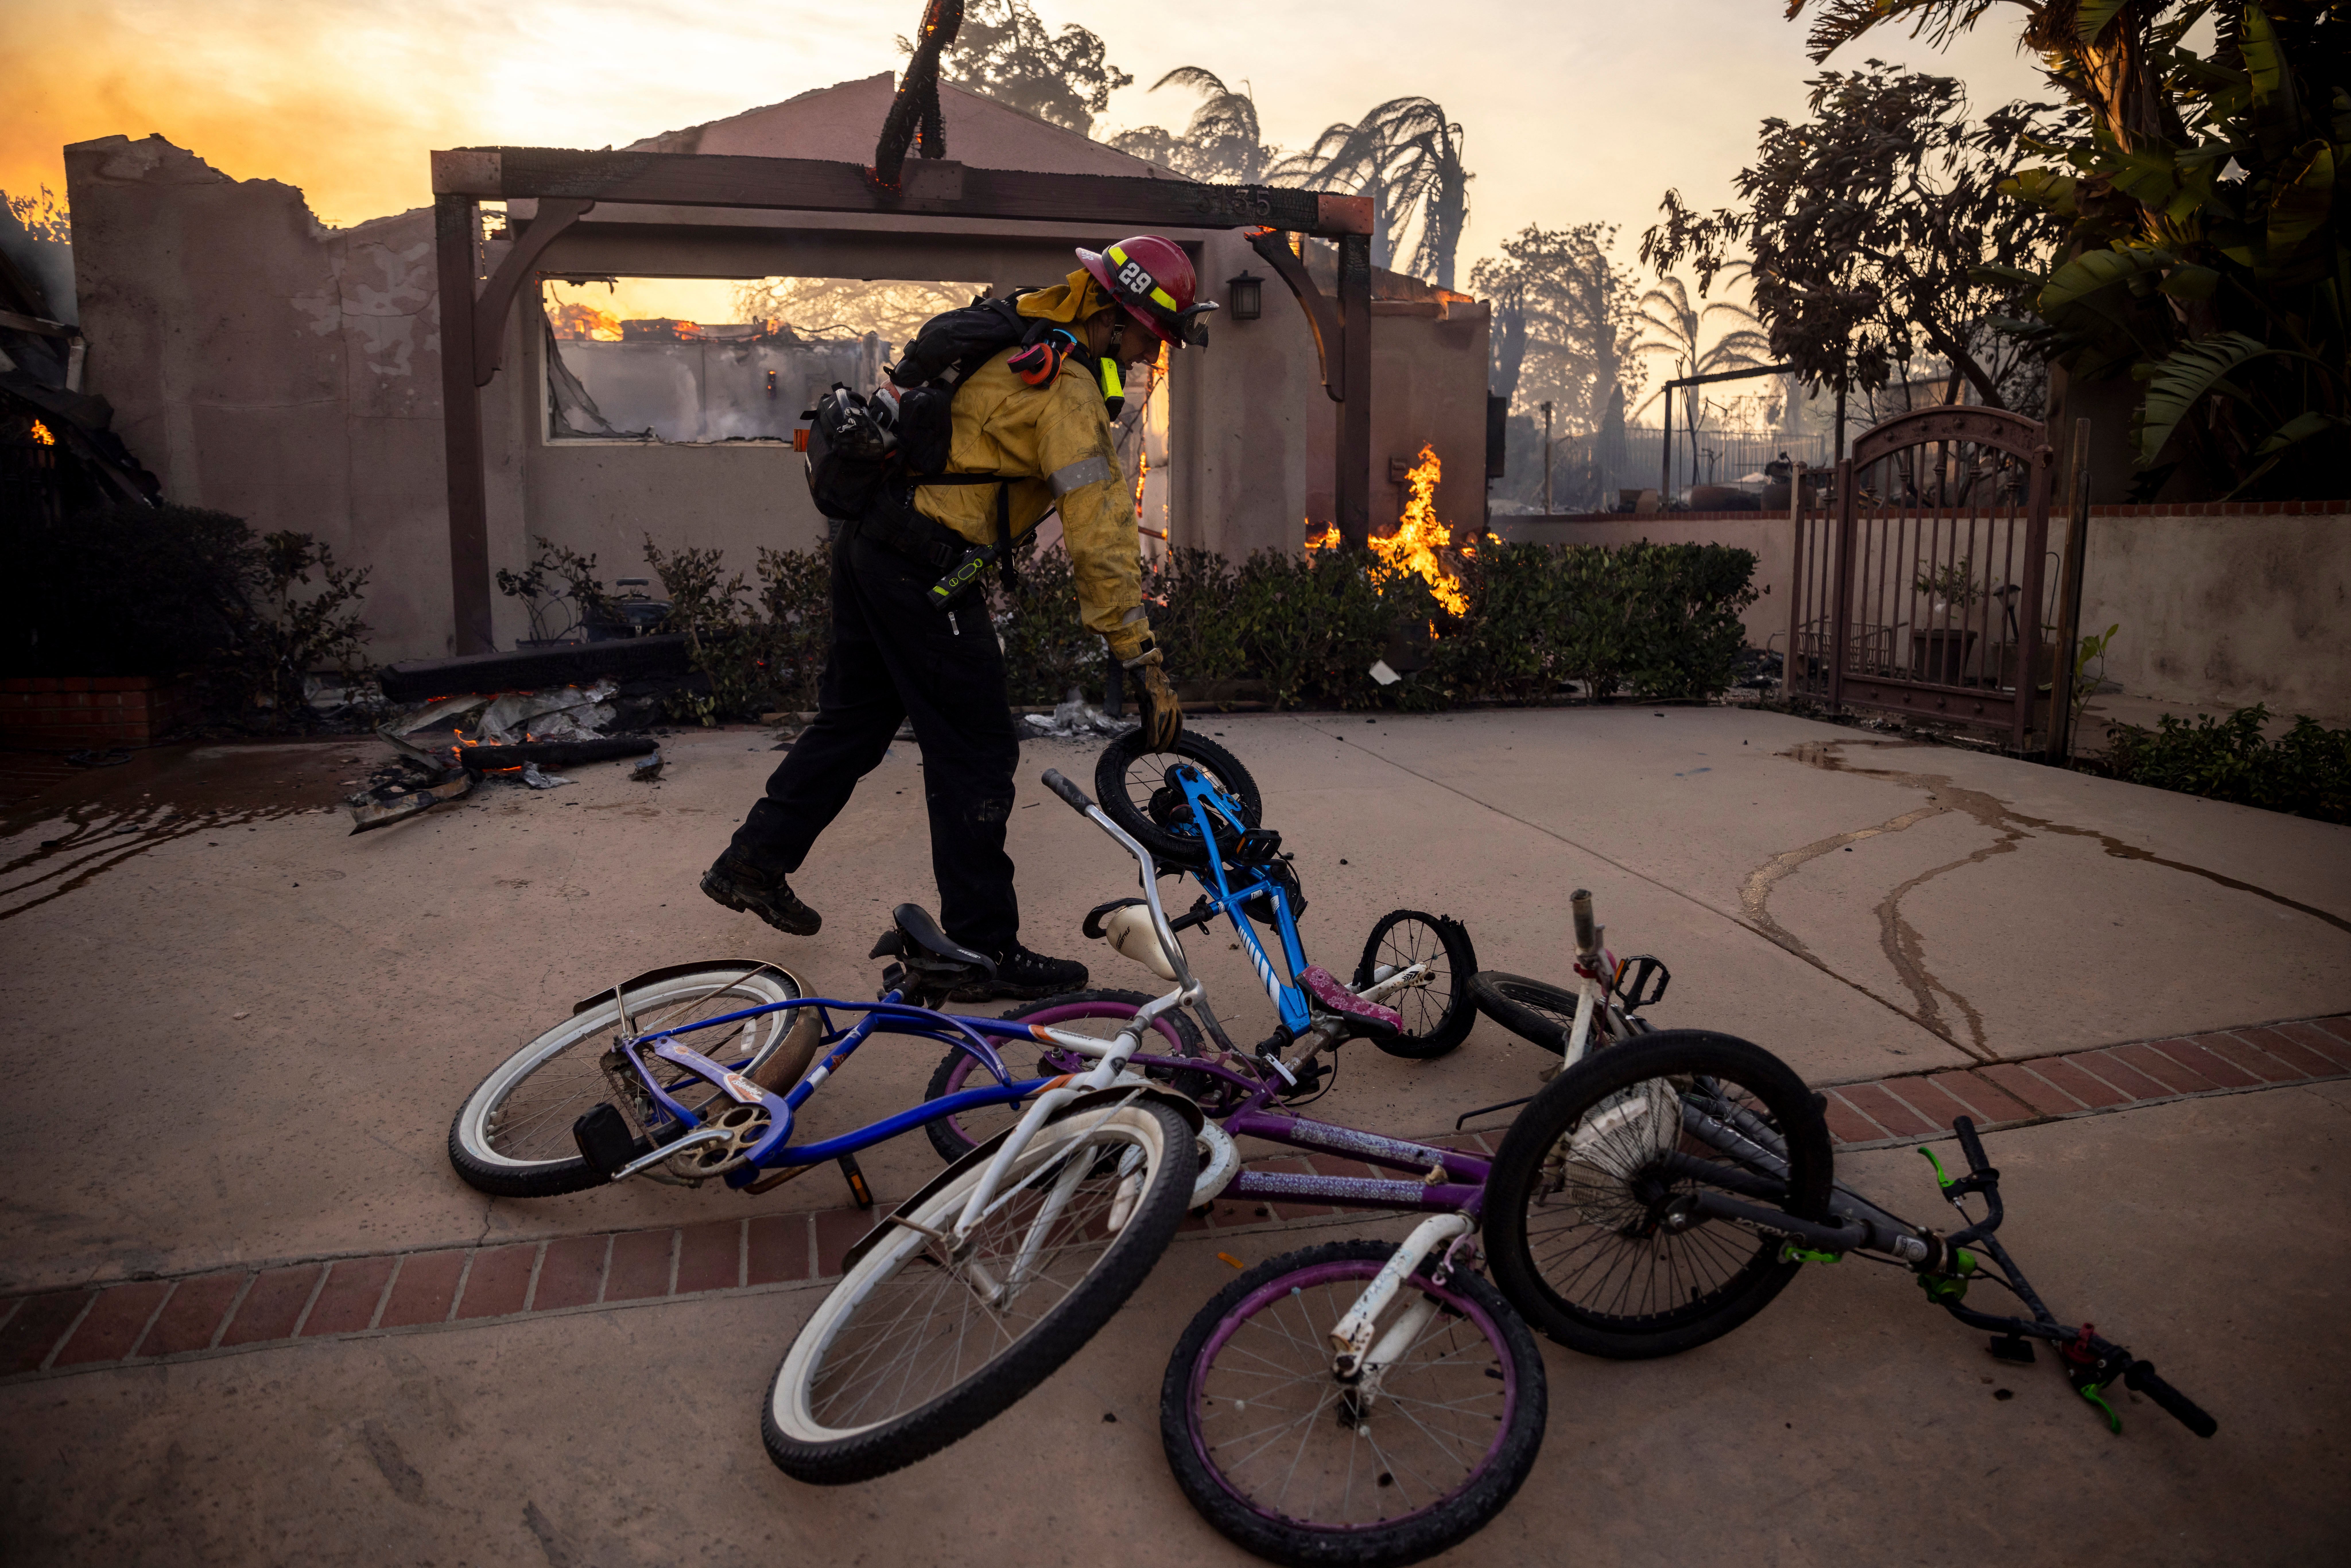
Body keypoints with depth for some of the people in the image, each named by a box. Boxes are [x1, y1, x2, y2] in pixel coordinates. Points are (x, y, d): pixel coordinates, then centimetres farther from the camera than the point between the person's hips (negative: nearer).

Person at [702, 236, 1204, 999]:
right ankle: (984, 952, 6)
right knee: (977, 754, -2)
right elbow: (1099, 535, -23)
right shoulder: (1067, 391, -17)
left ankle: (753, 861, 34)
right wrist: (1144, 664, -22)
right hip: (923, 569, -10)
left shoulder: (1019, 336, 13)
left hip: (866, 542, 10)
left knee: (855, 716, 21)